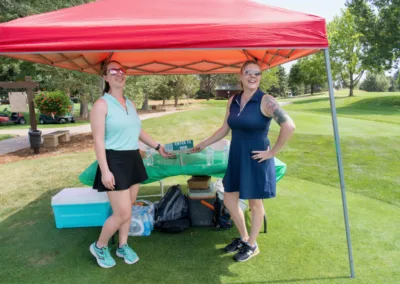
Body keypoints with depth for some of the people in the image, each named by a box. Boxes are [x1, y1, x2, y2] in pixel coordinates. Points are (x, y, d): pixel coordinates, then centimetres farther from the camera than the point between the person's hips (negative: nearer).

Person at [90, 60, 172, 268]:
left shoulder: (130, 104, 12)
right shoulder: (102, 104, -10)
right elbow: (98, 140, -15)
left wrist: (157, 146, 21)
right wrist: (105, 170, -20)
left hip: (133, 159, 7)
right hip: (115, 161, -7)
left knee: (128, 208, 15)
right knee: (122, 213, -4)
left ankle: (123, 246, 34)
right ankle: (99, 246, 21)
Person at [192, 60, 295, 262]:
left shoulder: (265, 101, -14)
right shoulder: (233, 101, 5)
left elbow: (289, 126, -23)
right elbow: (225, 129, 14)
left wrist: (272, 152, -18)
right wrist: (203, 144, 18)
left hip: (256, 159, -6)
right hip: (236, 158, 7)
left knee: (255, 203, 9)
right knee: (229, 200, 14)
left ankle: (252, 245, 30)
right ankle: (243, 238, 37)